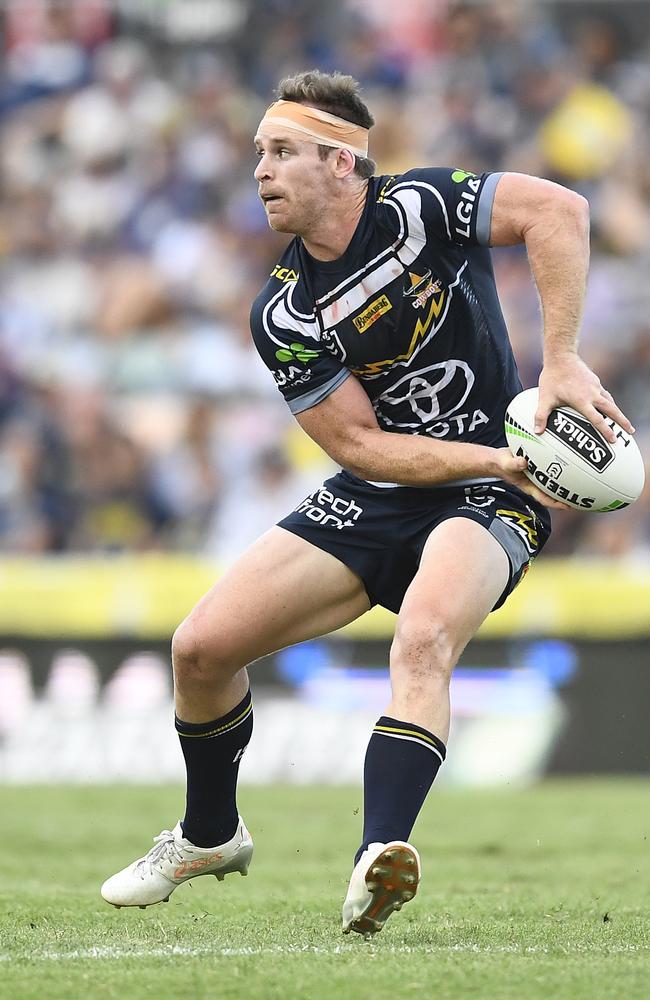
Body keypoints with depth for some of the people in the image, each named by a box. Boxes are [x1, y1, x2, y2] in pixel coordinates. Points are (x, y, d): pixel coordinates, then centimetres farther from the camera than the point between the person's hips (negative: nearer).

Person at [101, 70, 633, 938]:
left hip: (486, 501, -5)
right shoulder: (282, 316, -5)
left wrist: (561, 363, -31)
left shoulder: (418, 206, -15)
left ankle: (377, 863, -46)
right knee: (202, 647, -2)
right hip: (375, 499, 5)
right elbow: (359, 443, -10)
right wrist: (502, 458, -22)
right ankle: (209, 836, 26)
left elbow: (560, 210, -25)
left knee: (424, 638, -35)